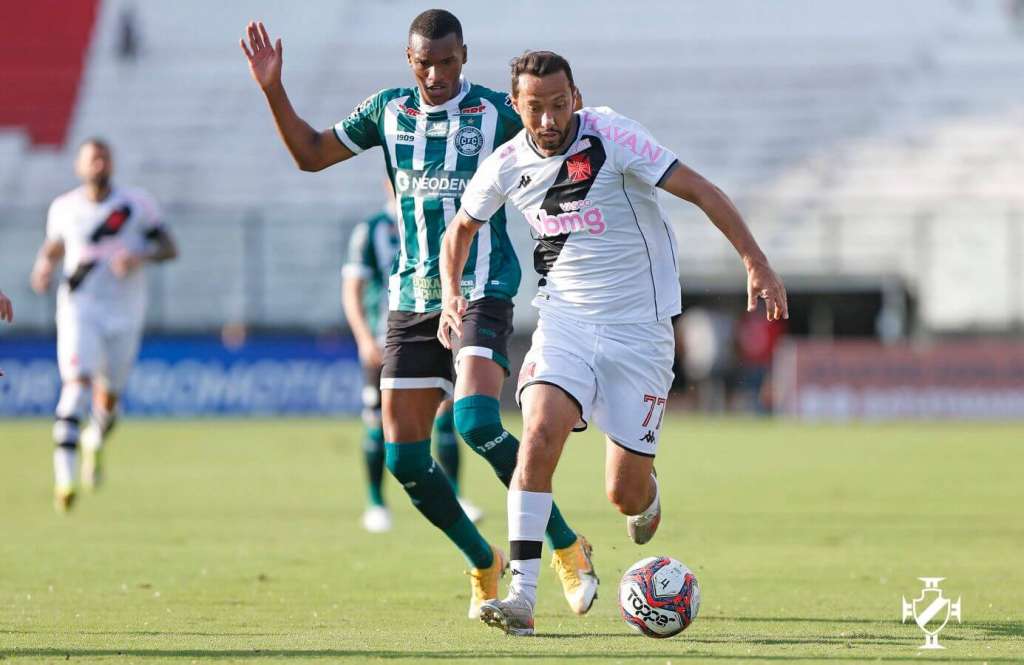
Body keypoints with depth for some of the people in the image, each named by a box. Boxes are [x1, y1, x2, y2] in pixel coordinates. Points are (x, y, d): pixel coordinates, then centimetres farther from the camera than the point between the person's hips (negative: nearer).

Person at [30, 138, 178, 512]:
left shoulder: (137, 205, -2)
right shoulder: (64, 208, 3)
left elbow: (169, 248, 1)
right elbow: (55, 244, 21)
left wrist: (141, 256, -18)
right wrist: (45, 264, -1)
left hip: (124, 313, 1)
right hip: (79, 309, -1)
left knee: (109, 397, 9)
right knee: (76, 383, -21)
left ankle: (95, 443, 46)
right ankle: (64, 478, -27)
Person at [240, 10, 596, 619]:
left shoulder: (497, 112, -3)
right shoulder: (388, 111, 10)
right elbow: (311, 153, 20)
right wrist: (273, 89, 9)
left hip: (482, 290, -5)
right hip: (412, 296, 5)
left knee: (477, 421, -27)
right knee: (403, 458, -1)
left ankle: (568, 548, -12)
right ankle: (485, 564, 19)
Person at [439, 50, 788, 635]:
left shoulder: (611, 137, -16)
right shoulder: (507, 167, -3)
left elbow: (700, 191, -14)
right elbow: (462, 227, 17)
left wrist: (756, 263, -19)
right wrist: (451, 294, 1)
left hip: (639, 329, -2)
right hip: (565, 322, 2)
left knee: (625, 494, -2)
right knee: (540, 437, -25)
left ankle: (647, 495, 39)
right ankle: (523, 596, -25)